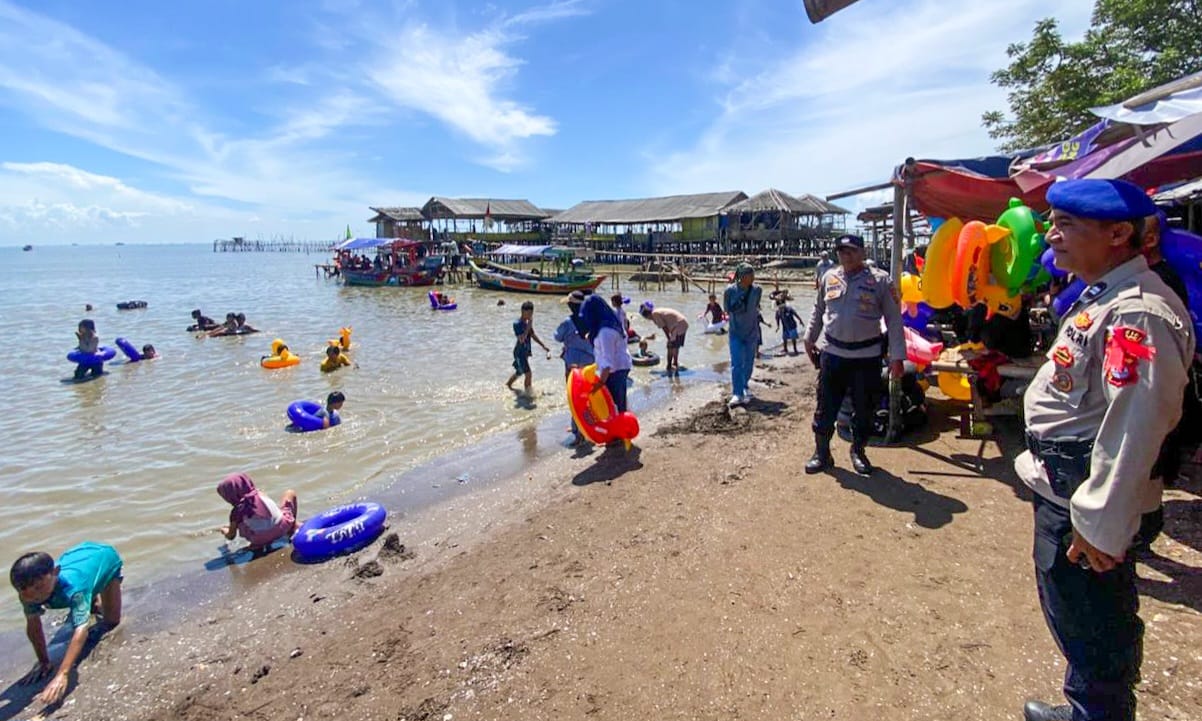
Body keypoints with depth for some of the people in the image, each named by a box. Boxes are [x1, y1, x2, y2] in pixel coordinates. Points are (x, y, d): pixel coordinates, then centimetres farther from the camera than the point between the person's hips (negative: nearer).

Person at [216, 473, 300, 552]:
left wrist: (224, 530, 23)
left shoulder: (237, 511, -14)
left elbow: (231, 536, 0)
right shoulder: (260, 495, -14)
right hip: (282, 529, 0)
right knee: (290, 493, 17)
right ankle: (294, 524, 21)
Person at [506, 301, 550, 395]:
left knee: (519, 372, 25)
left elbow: (533, 335, 12)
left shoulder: (528, 322, 4)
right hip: (520, 353, -9)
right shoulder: (517, 324, -20)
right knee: (528, 373, -13)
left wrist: (544, 346, 7)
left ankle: (508, 384, 48)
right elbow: (521, 339, -30)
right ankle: (528, 392, 0)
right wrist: (529, 326, -31)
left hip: (526, 352, 9)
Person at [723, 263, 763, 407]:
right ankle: (737, 394, -10)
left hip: (752, 332, 3)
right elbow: (727, 309, -4)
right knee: (736, 363, -10)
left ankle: (744, 388, 35)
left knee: (749, 362, 14)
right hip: (735, 332, -3)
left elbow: (755, 307, 7)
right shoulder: (730, 290, -14)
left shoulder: (757, 290, -9)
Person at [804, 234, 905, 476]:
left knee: (863, 408, 10)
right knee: (826, 406, 6)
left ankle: (858, 451, 30)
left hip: (867, 356, -2)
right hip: (831, 352, 2)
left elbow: (894, 320, -5)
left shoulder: (880, 280, -6)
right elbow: (818, 310, 17)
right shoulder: (829, 277, 5)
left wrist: (896, 357, -9)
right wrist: (810, 339, 20)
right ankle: (821, 452, 19)